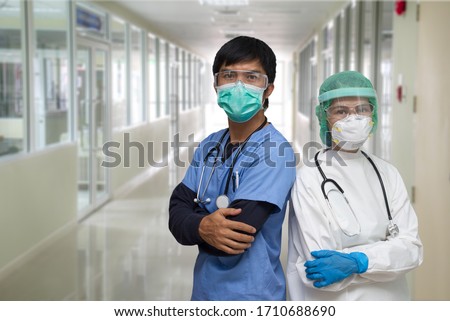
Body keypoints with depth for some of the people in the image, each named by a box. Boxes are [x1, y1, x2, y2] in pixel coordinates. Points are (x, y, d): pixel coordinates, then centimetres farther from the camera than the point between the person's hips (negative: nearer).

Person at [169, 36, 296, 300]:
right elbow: (177, 209, -4)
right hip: (205, 290, 6)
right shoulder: (210, 146, 3)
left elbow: (233, 240, -26)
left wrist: (191, 223, -9)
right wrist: (202, 227, -24)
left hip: (251, 295, -6)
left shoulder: (275, 151, -20)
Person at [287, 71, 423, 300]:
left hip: (391, 300, 4)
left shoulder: (387, 174, -2)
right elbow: (319, 271, -21)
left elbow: (412, 248, -9)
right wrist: (385, 254, -16)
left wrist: (357, 261, -24)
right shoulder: (309, 177, -16)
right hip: (333, 309, -4)